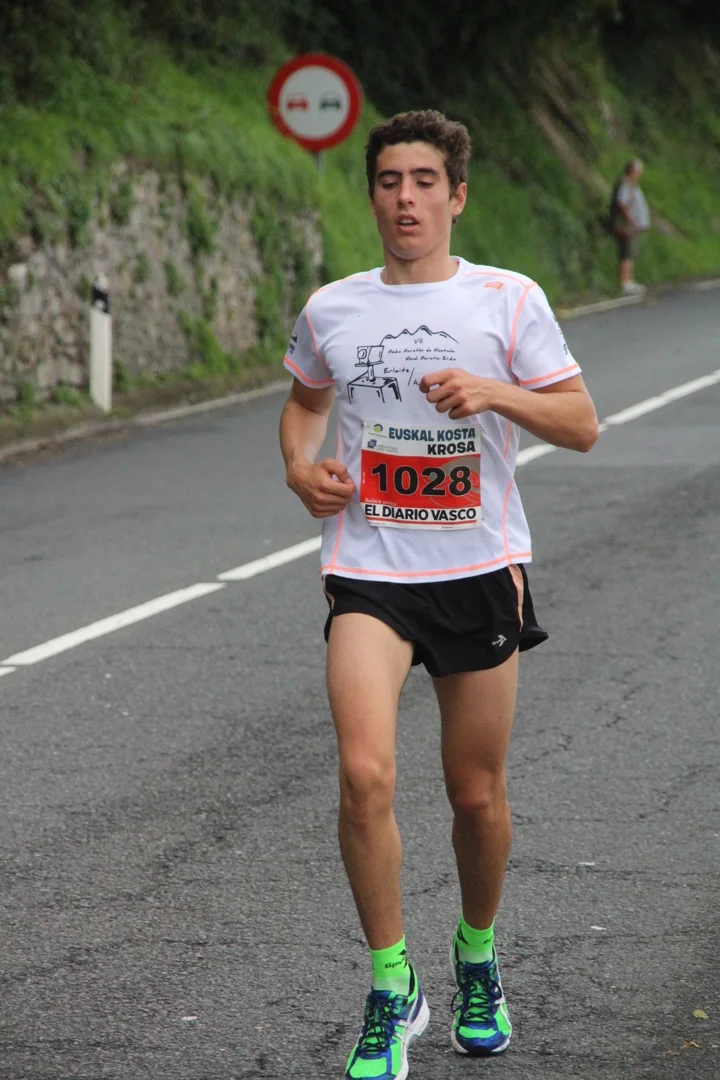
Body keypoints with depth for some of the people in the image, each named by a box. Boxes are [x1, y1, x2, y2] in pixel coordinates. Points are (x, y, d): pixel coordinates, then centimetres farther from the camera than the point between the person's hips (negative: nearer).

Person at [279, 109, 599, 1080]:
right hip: (369, 571, 0)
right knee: (364, 773, -19)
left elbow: (582, 425, -1)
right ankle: (391, 990, -6)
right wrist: (300, 466, 4)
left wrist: (495, 392, -18)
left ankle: (478, 956, 36)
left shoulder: (508, 300, -1)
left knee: (478, 793, 8)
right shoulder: (332, 310, 5)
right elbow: (306, 400, 25)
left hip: (480, 568, 0)